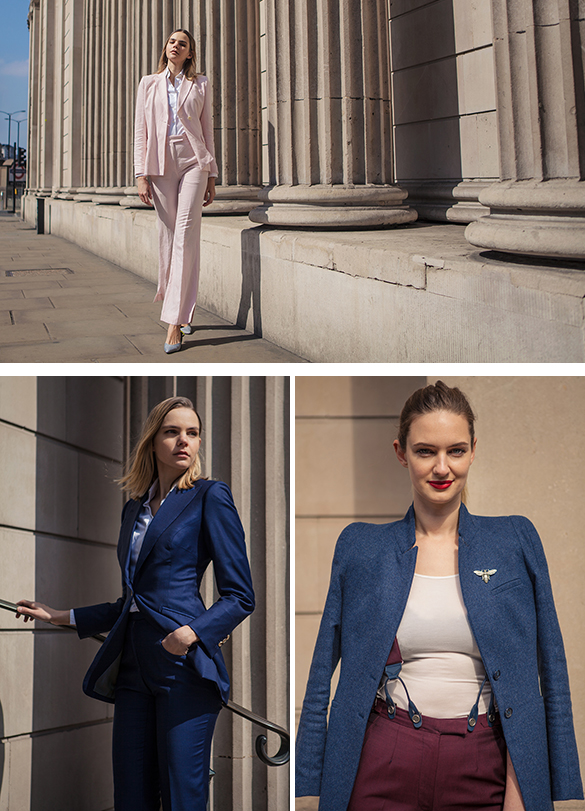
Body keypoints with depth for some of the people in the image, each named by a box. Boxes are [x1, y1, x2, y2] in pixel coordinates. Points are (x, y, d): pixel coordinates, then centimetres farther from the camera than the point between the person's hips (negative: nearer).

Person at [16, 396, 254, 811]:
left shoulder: (210, 497, -1)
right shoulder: (135, 508, 19)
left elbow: (240, 596, -3)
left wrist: (193, 633, -19)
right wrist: (62, 617, 26)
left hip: (184, 667, -6)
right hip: (134, 666, 6)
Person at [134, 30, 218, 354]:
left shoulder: (200, 85, 11)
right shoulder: (148, 83, 12)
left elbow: (207, 130, 12)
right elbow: (141, 131, 8)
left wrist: (211, 175, 7)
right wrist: (141, 174, -1)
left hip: (193, 161, -1)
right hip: (160, 163, 2)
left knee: (186, 234, -13)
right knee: (167, 235, 0)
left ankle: (174, 321, -17)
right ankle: (181, 312, 14)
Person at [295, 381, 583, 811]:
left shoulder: (517, 539, 2)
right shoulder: (360, 546, 3)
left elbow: (549, 676, 2)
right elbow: (322, 681, 5)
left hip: (487, 772, 0)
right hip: (382, 773, 0)